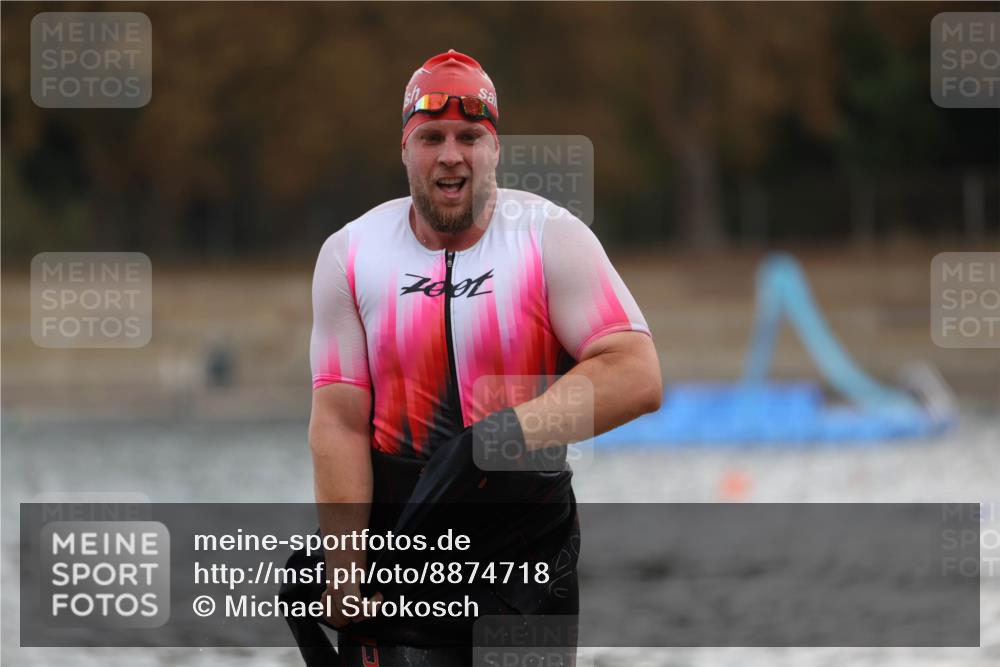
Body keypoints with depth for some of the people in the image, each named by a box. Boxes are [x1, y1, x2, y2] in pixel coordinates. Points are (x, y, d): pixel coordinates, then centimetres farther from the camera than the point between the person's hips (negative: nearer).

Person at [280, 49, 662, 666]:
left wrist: (496, 438, -27)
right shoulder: (351, 254, 2)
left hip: (531, 540, 0)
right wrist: (344, 579, -12)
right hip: (398, 538, 0)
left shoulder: (552, 238, -4)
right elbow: (339, 421, -4)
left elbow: (637, 376, -16)